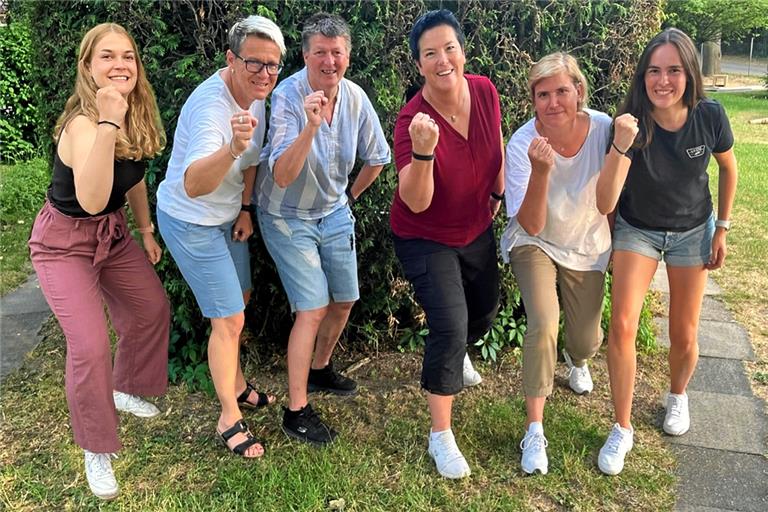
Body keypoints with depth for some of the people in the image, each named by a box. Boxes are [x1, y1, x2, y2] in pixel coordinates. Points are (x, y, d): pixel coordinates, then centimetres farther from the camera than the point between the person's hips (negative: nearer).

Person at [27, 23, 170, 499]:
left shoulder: (139, 118, -6)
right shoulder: (82, 124, -30)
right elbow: (91, 201, -46)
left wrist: (147, 231, 16)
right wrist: (107, 123, -49)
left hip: (113, 232, 8)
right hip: (65, 241, -7)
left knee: (154, 308, 15)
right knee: (90, 346, -15)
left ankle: (125, 389, 42)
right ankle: (96, 450, 8)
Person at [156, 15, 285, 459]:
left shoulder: (256, 94, -7)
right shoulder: (212, 107, -34)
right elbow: (192, 186, -50)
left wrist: (245, 208, 6)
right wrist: (231, 148, -66)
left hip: (227, 217, 9)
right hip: (191, 222, -9)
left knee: (239, 301, 21)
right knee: (229, 319, -5)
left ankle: (237, 384, 42)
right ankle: (230, 418, 13)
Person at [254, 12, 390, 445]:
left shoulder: (355, 97, -8)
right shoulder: (288, 98, -23)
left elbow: (377, 158, 9)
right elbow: (282, 177, -33)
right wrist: (310, 127, -44)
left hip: (334, 212, 6)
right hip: (289, 217, -6)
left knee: (344, 300, 11)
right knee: (313, 309, -11)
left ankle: (319, 370, 38)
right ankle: (297, 411, 2)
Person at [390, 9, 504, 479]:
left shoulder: (485, 91, -14)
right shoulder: (413, 120, -29)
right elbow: (416, 203, -34)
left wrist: (499, 195, 14)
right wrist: (423, 152, -50)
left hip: (476, 230, 6)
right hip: (426, 239, -6)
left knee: (486, 310, 23)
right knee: (450, 326, -15)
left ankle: (453, 360, 59)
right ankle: (441, 435, 4)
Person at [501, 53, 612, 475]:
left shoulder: (603, 128, -19)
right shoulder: (523, 143, -25)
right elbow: (531, 225, -28)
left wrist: (618, 243, 8)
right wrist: (541, 172, -42)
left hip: (587, 248, 3)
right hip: (535, 245, -2)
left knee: (587, 340, 10)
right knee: (543, 326, -25)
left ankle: (575, 360, 52)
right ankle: (534, 431, -8)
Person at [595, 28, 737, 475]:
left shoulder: (710, 116, -20)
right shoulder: (633, 123, -25)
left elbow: (728, 168, 2)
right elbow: (605, 203, -33)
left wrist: (723, 228, 1)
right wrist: (621, 147, -46)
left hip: (692, 232, 2)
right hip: (637, 230, -1)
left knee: (684, 335, 7)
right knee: (623, 325, -15)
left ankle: (678, 394, 42)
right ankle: (622, 429, 2)